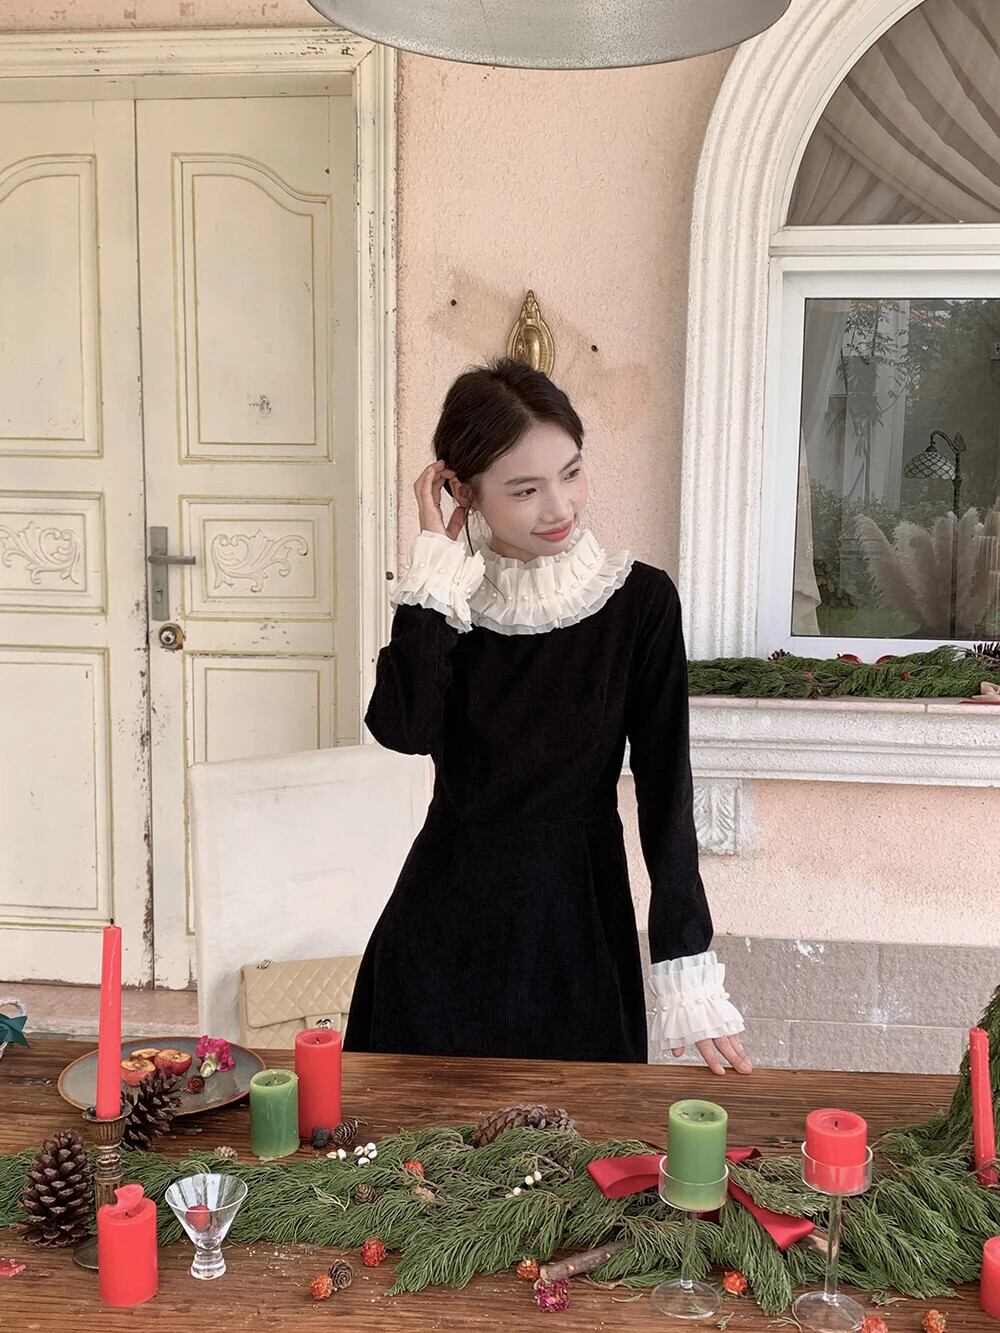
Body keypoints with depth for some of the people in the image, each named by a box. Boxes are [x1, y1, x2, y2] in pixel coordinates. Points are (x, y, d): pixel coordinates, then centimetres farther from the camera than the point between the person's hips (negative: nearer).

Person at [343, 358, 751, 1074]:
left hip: (578, 918, -1)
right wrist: (437, 565, -16)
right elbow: (403, 730, -19)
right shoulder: (445, 593, -2)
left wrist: (687, 969, -11)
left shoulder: (640, 600, -8)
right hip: (446, 917, 2)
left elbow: (665, 787, -8)